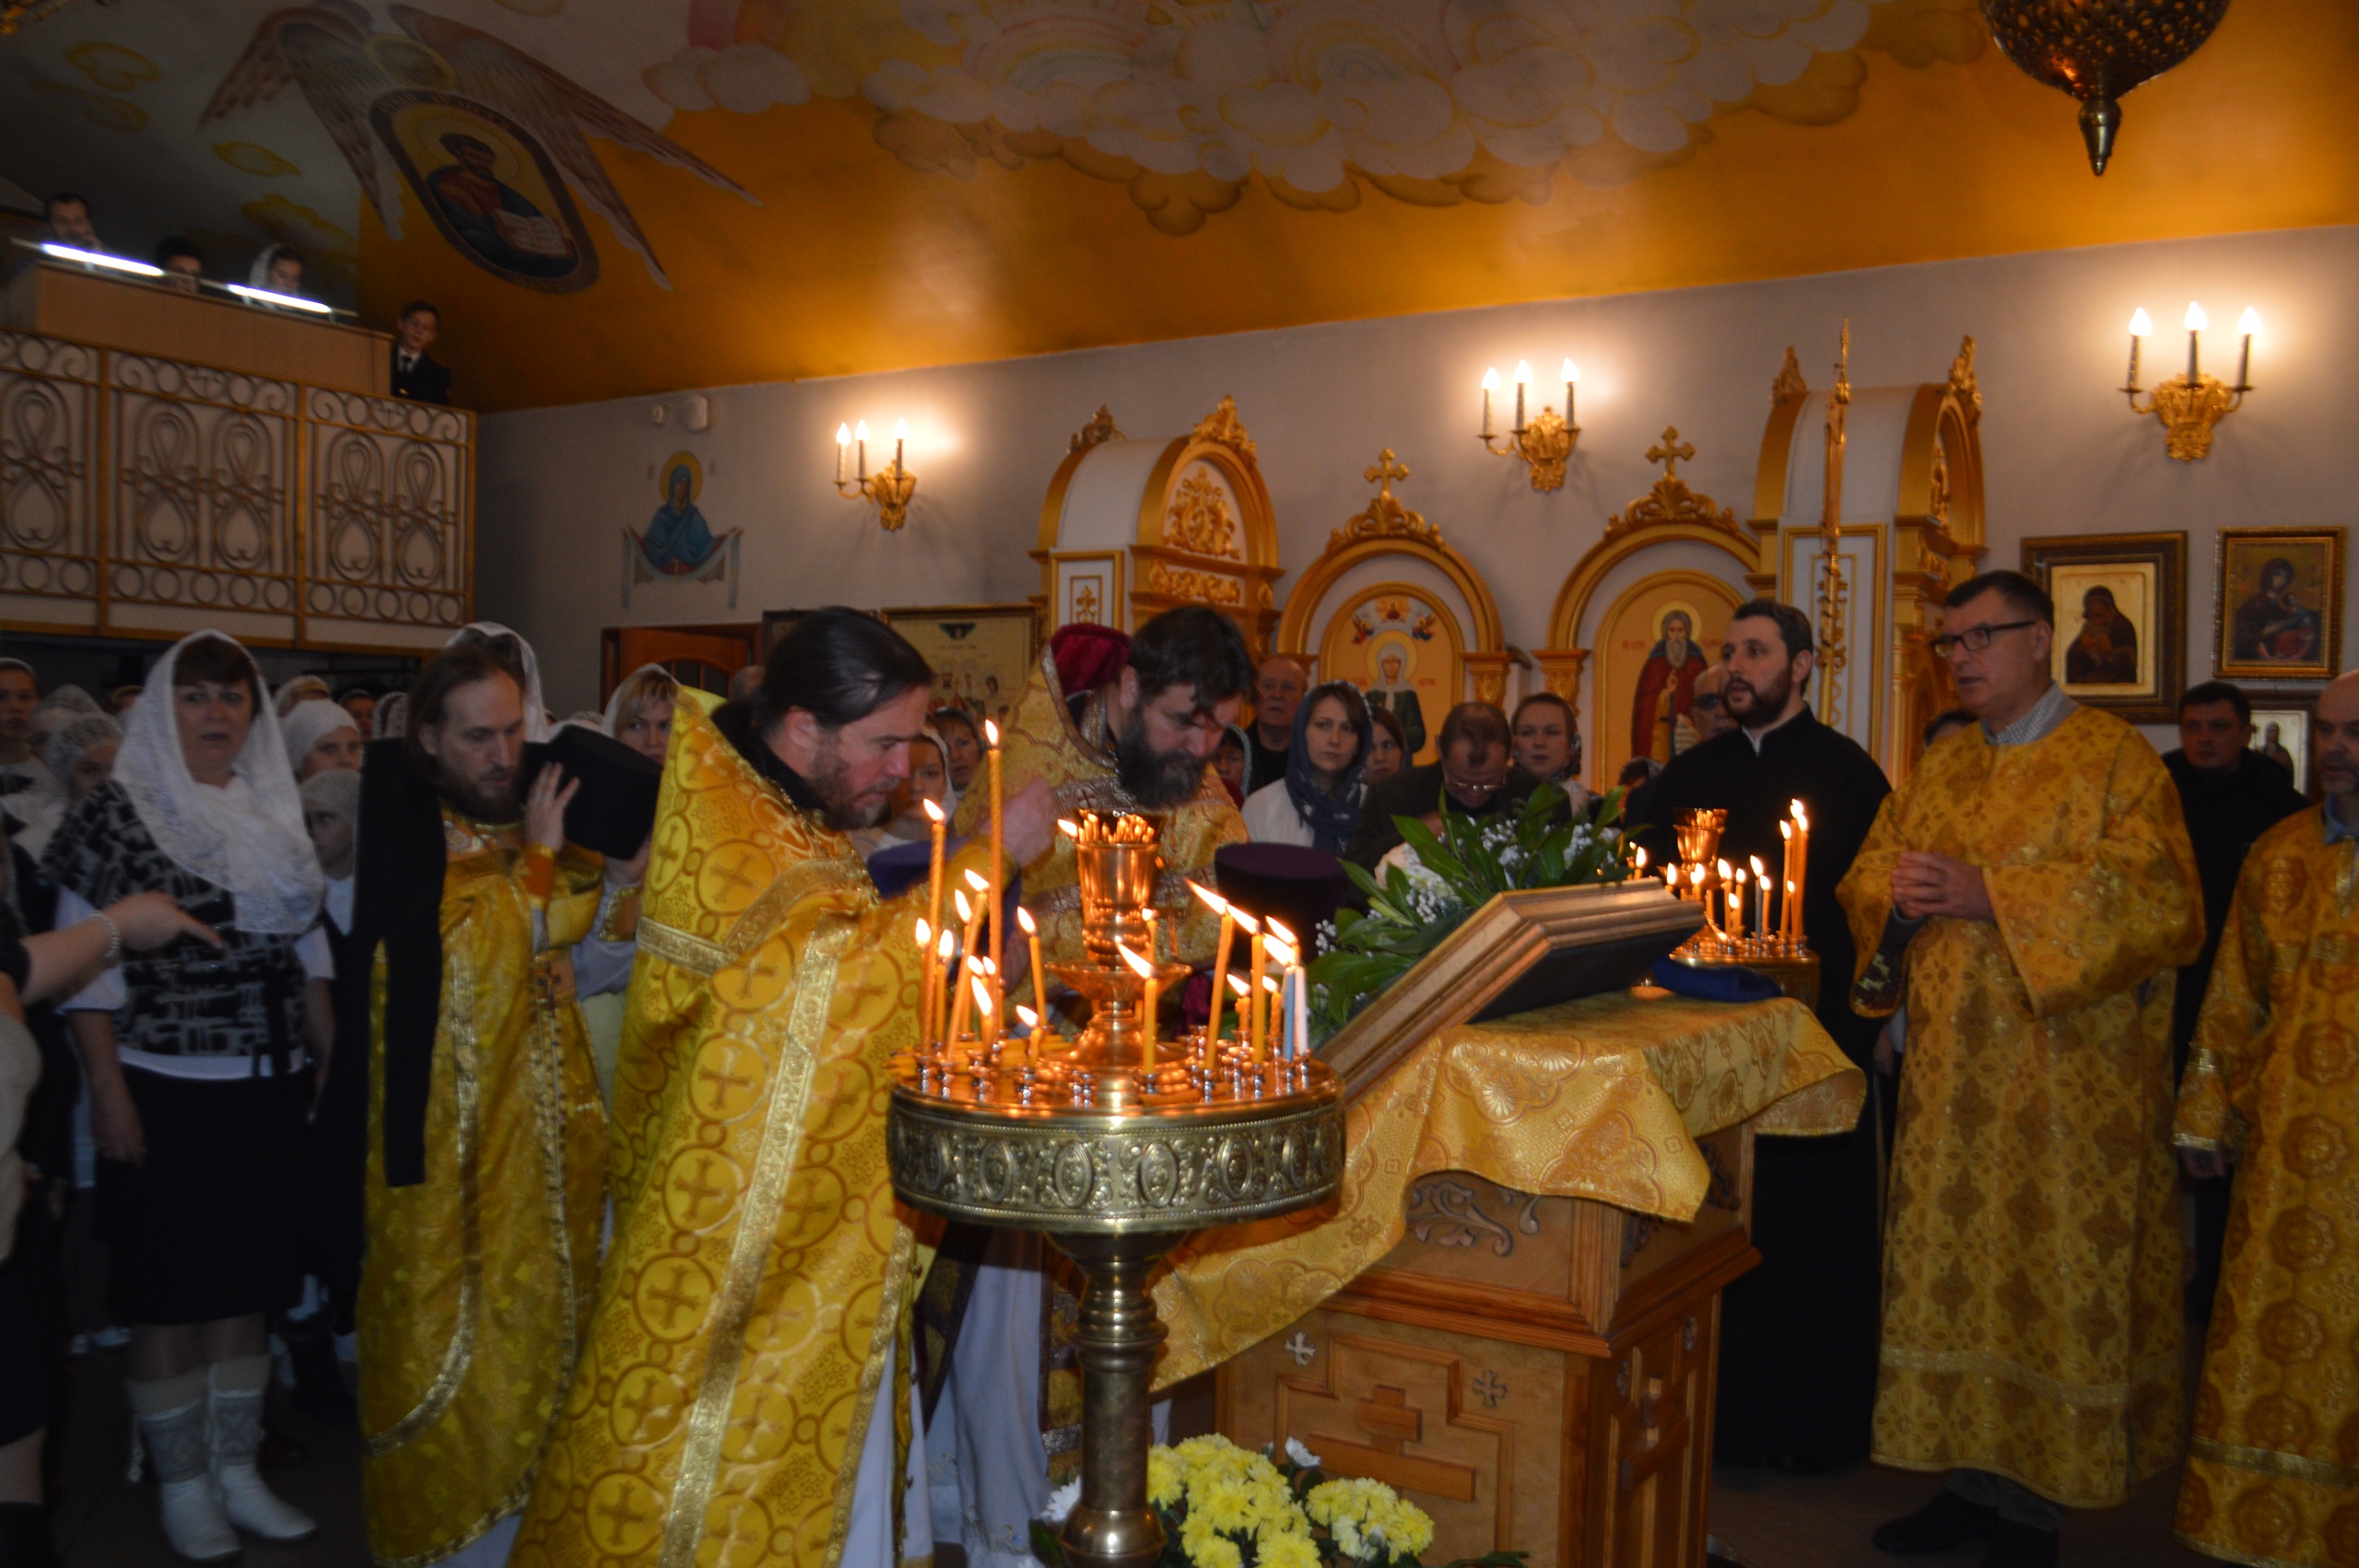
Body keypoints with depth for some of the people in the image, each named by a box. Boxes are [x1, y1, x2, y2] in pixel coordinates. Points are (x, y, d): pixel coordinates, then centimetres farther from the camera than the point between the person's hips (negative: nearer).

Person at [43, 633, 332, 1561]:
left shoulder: (275, 811, 9)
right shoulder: (118, 811, -6)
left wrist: (331, 1063, 9)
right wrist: (107, 1090, -14)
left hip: (270, 1090, 5)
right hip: (166, 1092, -5)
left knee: (249, 1285, 12)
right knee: (169, 1293, 4)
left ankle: (238, 1471, 24)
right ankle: (182, 1487, 18)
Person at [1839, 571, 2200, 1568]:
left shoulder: (2114, 758, -3)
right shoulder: (1941, 768, 14)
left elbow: (2158, 901, -14)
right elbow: (1867, 875, 15)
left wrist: (1988, 894, -21)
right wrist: (1900, 895, -10)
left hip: (2065, 1084, -5)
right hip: (1952, 1079, 5)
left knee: (2050, 1284, 0)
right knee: (1952, 1272, 8)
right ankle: (1973, 1477, 20)